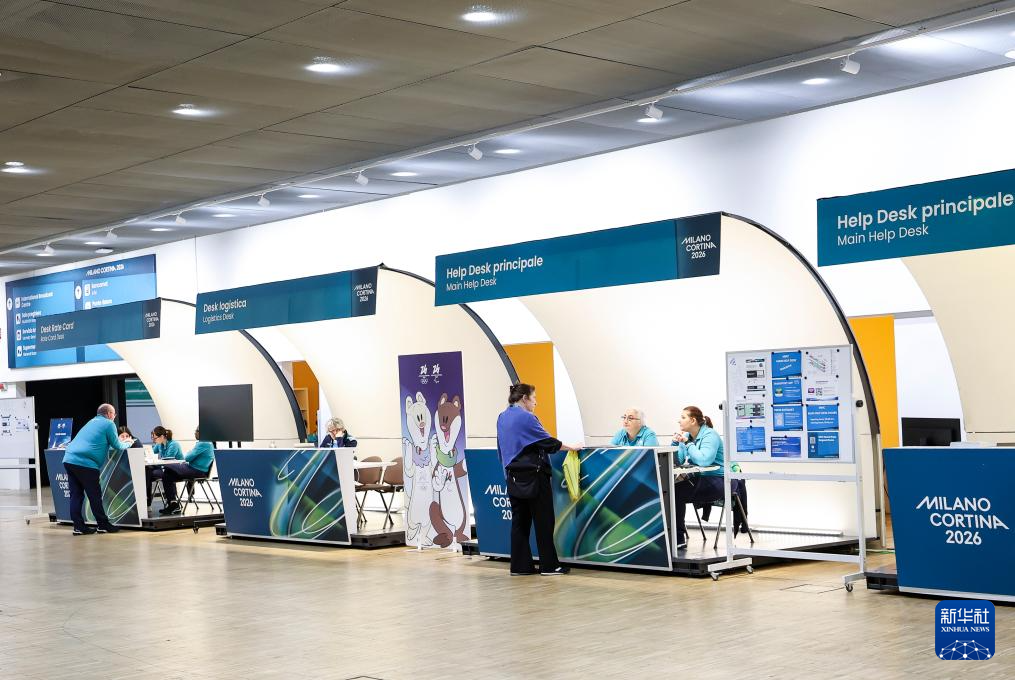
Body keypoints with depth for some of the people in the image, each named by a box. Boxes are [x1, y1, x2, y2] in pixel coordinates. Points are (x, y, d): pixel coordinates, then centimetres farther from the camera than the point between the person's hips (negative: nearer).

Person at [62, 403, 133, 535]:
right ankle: (103, 525, 8)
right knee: (95, 496, 1)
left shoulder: (91, 422, 26)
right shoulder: (109, 424, 2)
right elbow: (117, 446, 3)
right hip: (85, 464, -8)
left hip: (69, 460, 8)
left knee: (76, 495, 8)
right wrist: (128, 443, 24)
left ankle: (78, 526, 8)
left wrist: (120, 441, 43)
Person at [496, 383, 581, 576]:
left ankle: (520, 566, 8)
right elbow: (547, 442, -13)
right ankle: (549, 565, 2)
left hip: (513, 477, 8)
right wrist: (570, 448, -3)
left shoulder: (502, 418, 11)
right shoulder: (526, 417, -14)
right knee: (543, 520, -1)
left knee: (520, 520, 9)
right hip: (532, 476, -8)